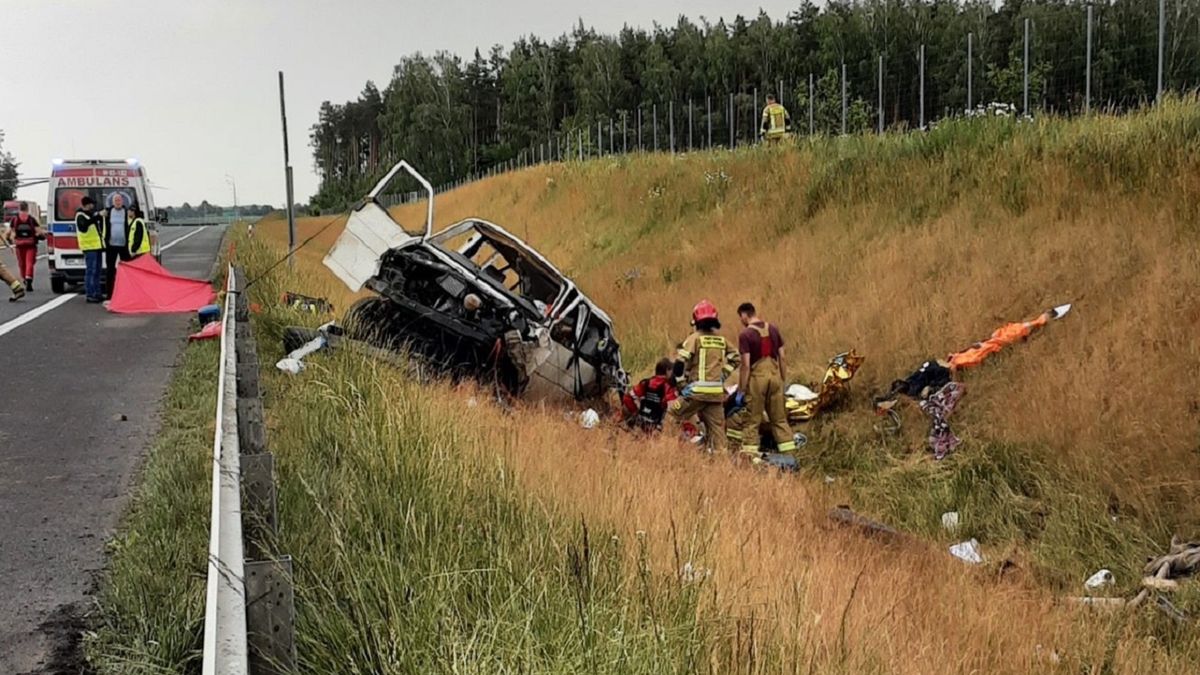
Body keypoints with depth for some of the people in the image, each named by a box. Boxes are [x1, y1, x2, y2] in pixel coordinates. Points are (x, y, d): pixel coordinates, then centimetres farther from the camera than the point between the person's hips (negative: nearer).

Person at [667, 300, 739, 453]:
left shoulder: (695, 338, -5)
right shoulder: (722, 340, 11)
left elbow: (681, 361, -11)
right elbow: (735, 357, 23)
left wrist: (675, 379, 4)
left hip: (698, 390, -5)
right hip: (717, 391, 5)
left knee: (673, 410, 8)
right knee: (717, 427, 8)